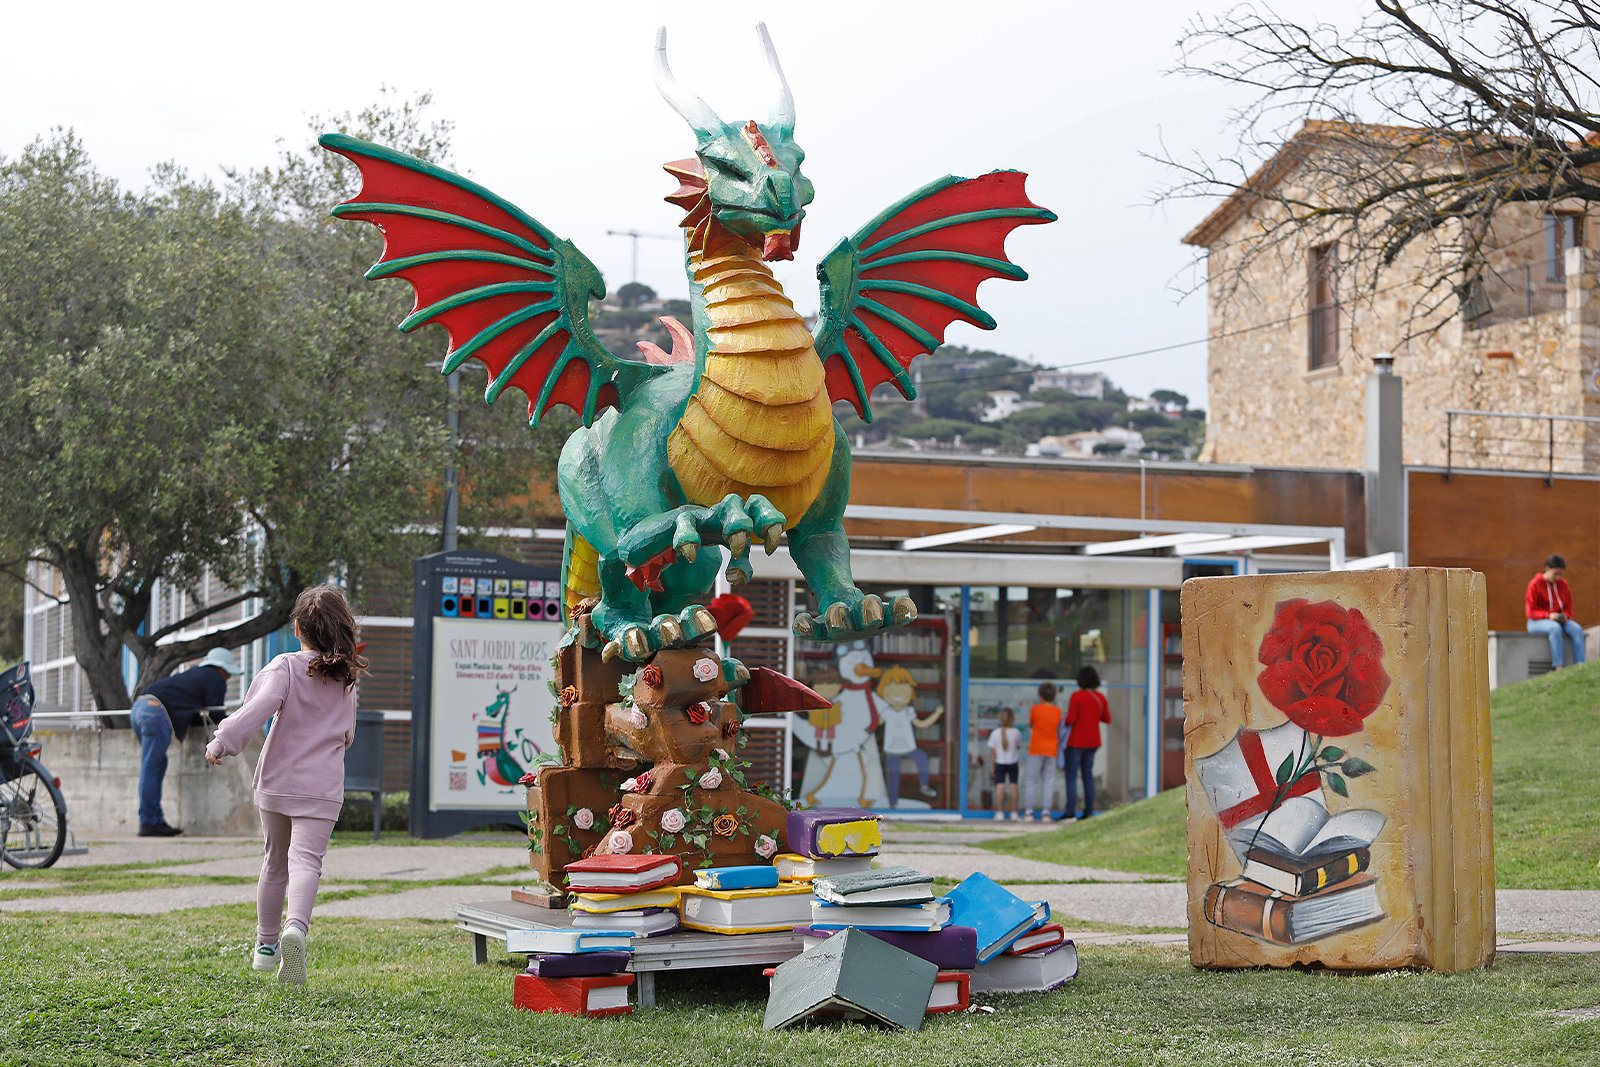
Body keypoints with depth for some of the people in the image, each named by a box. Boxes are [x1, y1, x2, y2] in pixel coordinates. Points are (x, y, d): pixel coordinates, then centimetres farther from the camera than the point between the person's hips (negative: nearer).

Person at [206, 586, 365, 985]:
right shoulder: (346, 679, 7)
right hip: (322, 788, 0)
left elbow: (259, 707, -21)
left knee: (276, 862, 16)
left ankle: (266, 944, 28)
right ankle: (296, 926, -41)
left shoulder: (286, 668, -5)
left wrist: (222, 742, -19)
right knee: (306, 861, -12)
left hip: (276, 783, 0)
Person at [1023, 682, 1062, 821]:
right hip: (1051, 749, 3)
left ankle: (1029, 811, -1)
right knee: (1049, 780, 5)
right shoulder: (1057, 711, 3)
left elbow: (1030, 725, 6)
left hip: (1036, 749, -3)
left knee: (1032, 780, 2)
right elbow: (1058, 727, 12)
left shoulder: (1035, 709, -7)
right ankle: (1046, 811, 0)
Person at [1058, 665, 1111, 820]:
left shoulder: (1077, 697, -14)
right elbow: (1107, 719, 8)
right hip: (1093, 742, 6)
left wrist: (1064, 720, 3)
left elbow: (1071, 719, -18)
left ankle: (1070, 810, -9)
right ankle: (1089, 810, 9)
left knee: (1071, 777, -3)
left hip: (1076, 742, -6)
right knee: (1088, 776, 11)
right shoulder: (1101, 698, 2)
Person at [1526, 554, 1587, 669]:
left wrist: (1565, 616, -14)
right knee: (1555, 628, -38)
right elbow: (1531, 611, -9)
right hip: (1537, 622, -5)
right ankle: (1558, 667, -45)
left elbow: (1568, 608, 11)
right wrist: (1549, 615, -25)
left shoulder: (1564, 585, 10)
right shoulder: (1534, 585, -4)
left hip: (1559, 621, 5)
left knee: (1577, 629, -26)